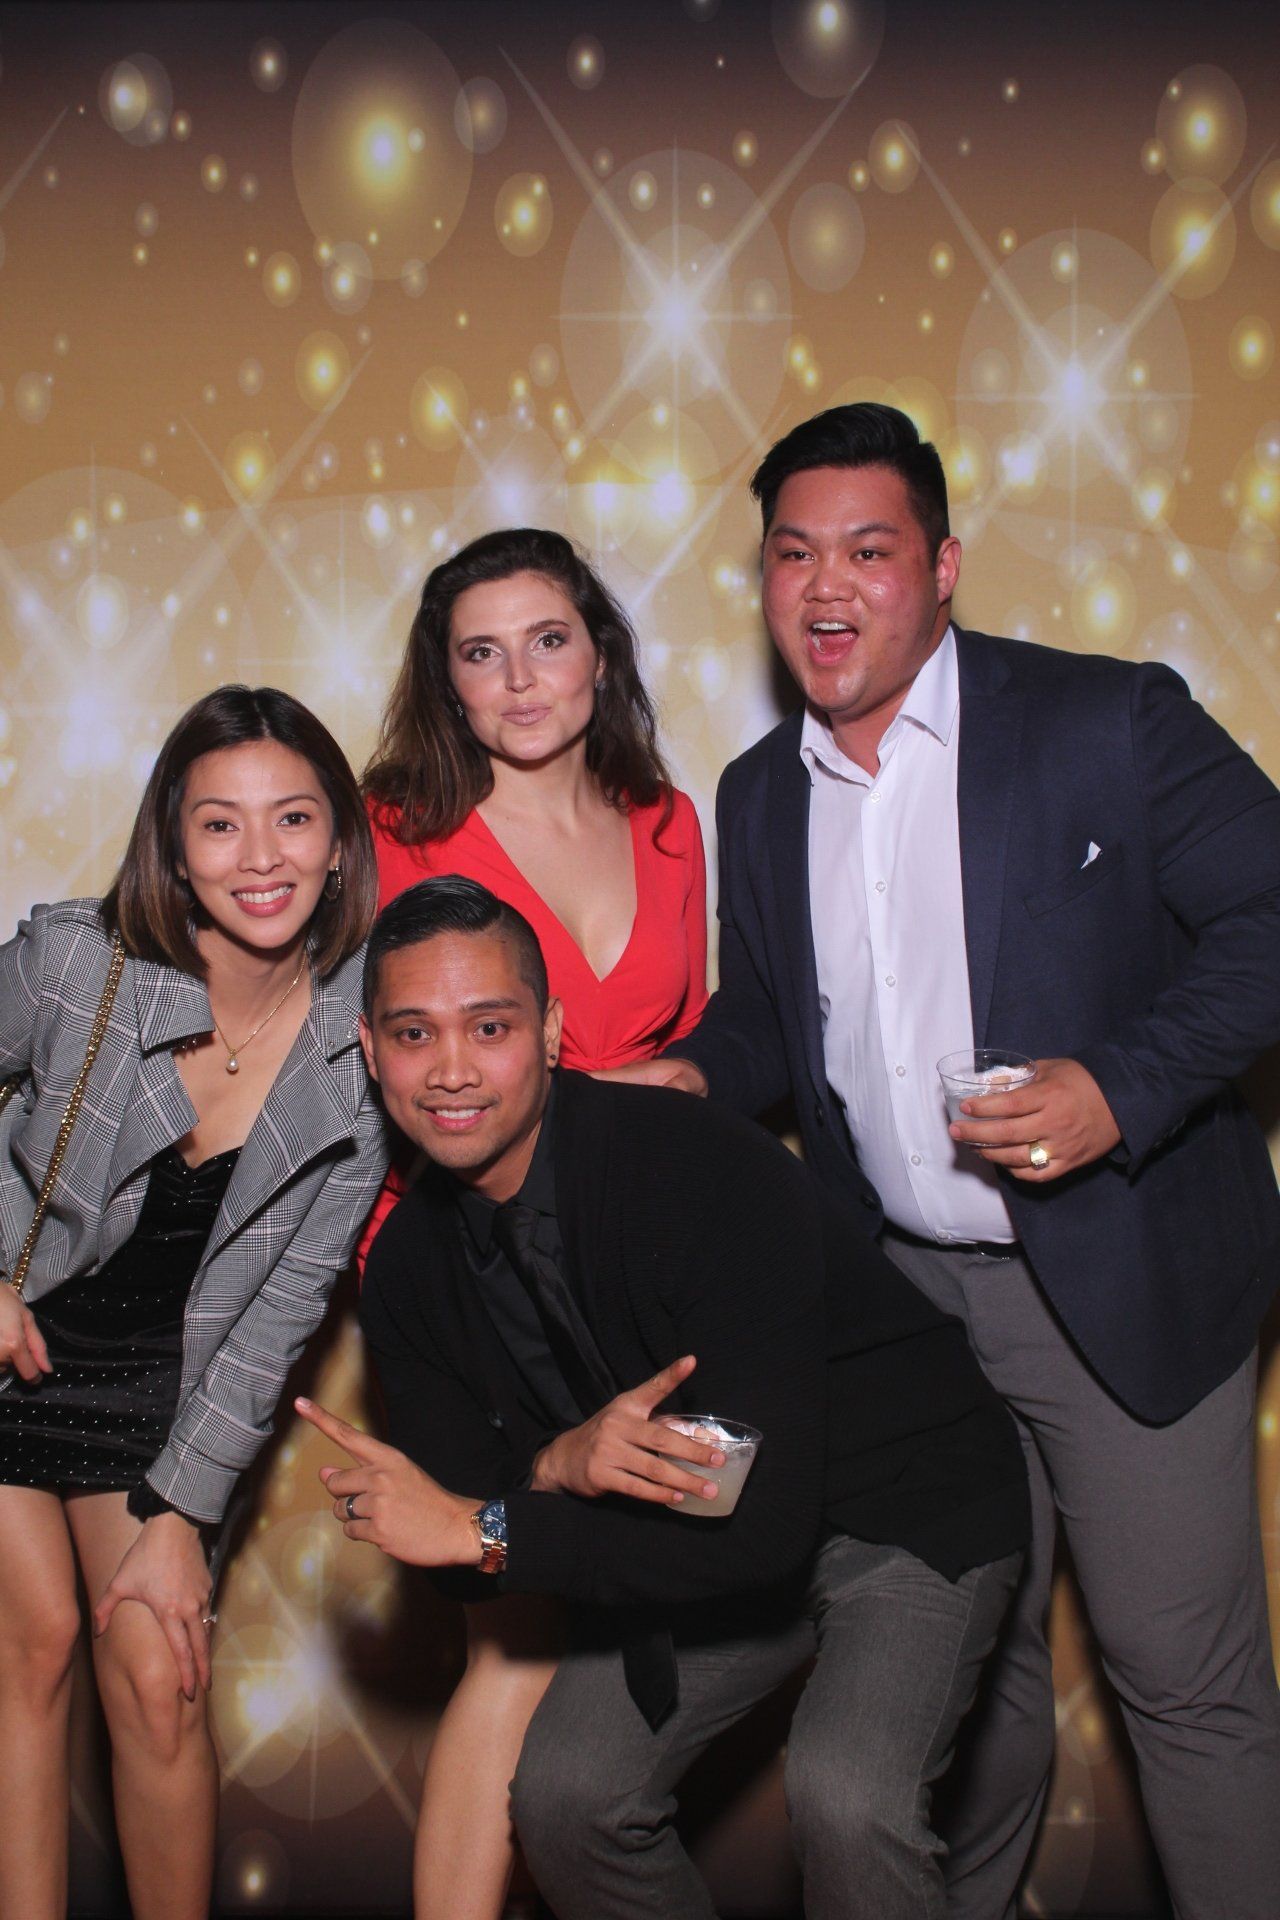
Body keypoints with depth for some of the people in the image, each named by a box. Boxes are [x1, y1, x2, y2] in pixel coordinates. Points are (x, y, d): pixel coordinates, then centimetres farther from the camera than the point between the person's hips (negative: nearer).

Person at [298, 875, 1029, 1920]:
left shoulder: (707, 1172, -30)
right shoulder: (408, 1267, -8)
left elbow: (761, 1521, -35)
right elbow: (461, 1561, -6)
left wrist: (484, 1527, -28)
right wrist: (558, 1465, -28)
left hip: (908, 1502, -6)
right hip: (689, 1526, 6)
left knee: (846, 1795, -28)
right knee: (565, 1796, -3)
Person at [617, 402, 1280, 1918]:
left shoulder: (1108, 724, -9)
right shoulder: (759, 798, 7)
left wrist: (1123, 1088, -24)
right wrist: (689, 1080, -3)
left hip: (1118, 1280, -4)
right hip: (905, 1286, 5)